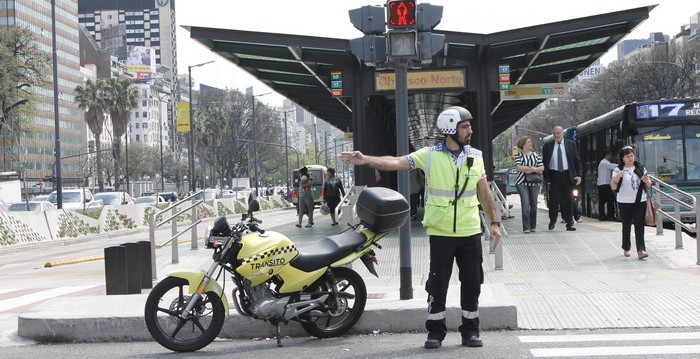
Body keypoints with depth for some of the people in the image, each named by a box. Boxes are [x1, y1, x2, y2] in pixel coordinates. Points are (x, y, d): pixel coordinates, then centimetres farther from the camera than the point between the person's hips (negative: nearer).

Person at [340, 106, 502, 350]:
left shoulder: (476, 156, 6)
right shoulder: (430, 155, -5)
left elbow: (484, 192, 12)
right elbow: (397, 162, -15)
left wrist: (494, 222, 9)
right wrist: (366, 160, -28)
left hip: (470, 232, 3)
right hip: (440, 232, -3)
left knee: (472, 282, 8)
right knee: (438, 283, 2)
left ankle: (470, 330, 22)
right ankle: (435, 331, 15)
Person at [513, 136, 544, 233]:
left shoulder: (536, 155, 13)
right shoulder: (518, 155, 2)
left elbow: (542, 167, 6)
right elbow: (518, 167, -12)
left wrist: (529, 169, -10)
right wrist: (532, 168, -9)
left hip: (534, 183, 4)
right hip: (522, 183, -4)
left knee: (534, 205, 4)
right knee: (525, 204, -13)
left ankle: (532, 226, 14)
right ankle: (526, 228, -12)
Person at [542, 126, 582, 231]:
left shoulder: (571, 144, 7)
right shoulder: (548, 146, 5)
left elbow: (577, 160, 7)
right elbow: (544, 162, 5)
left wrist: (579, 175, -3)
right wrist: (546, 177, -3)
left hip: (568, 175, 0)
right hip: (554, 176, 0)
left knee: (568, 201, 3)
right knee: (554, 200, -2)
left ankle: (569, 223, 7)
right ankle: (552, 221, 15)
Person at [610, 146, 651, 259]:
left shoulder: (640, 168, 9)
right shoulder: (618, 170, 1)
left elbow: (649, 185, 13)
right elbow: (613, 187, -5)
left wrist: (647, 181, -10)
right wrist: (618, 177, -22)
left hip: (640, 201, 1)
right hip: (624, 202, -1)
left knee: (639, 225, -6)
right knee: (626, 225, 8)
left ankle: (641, 250, -12)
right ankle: (626, 248, 22)